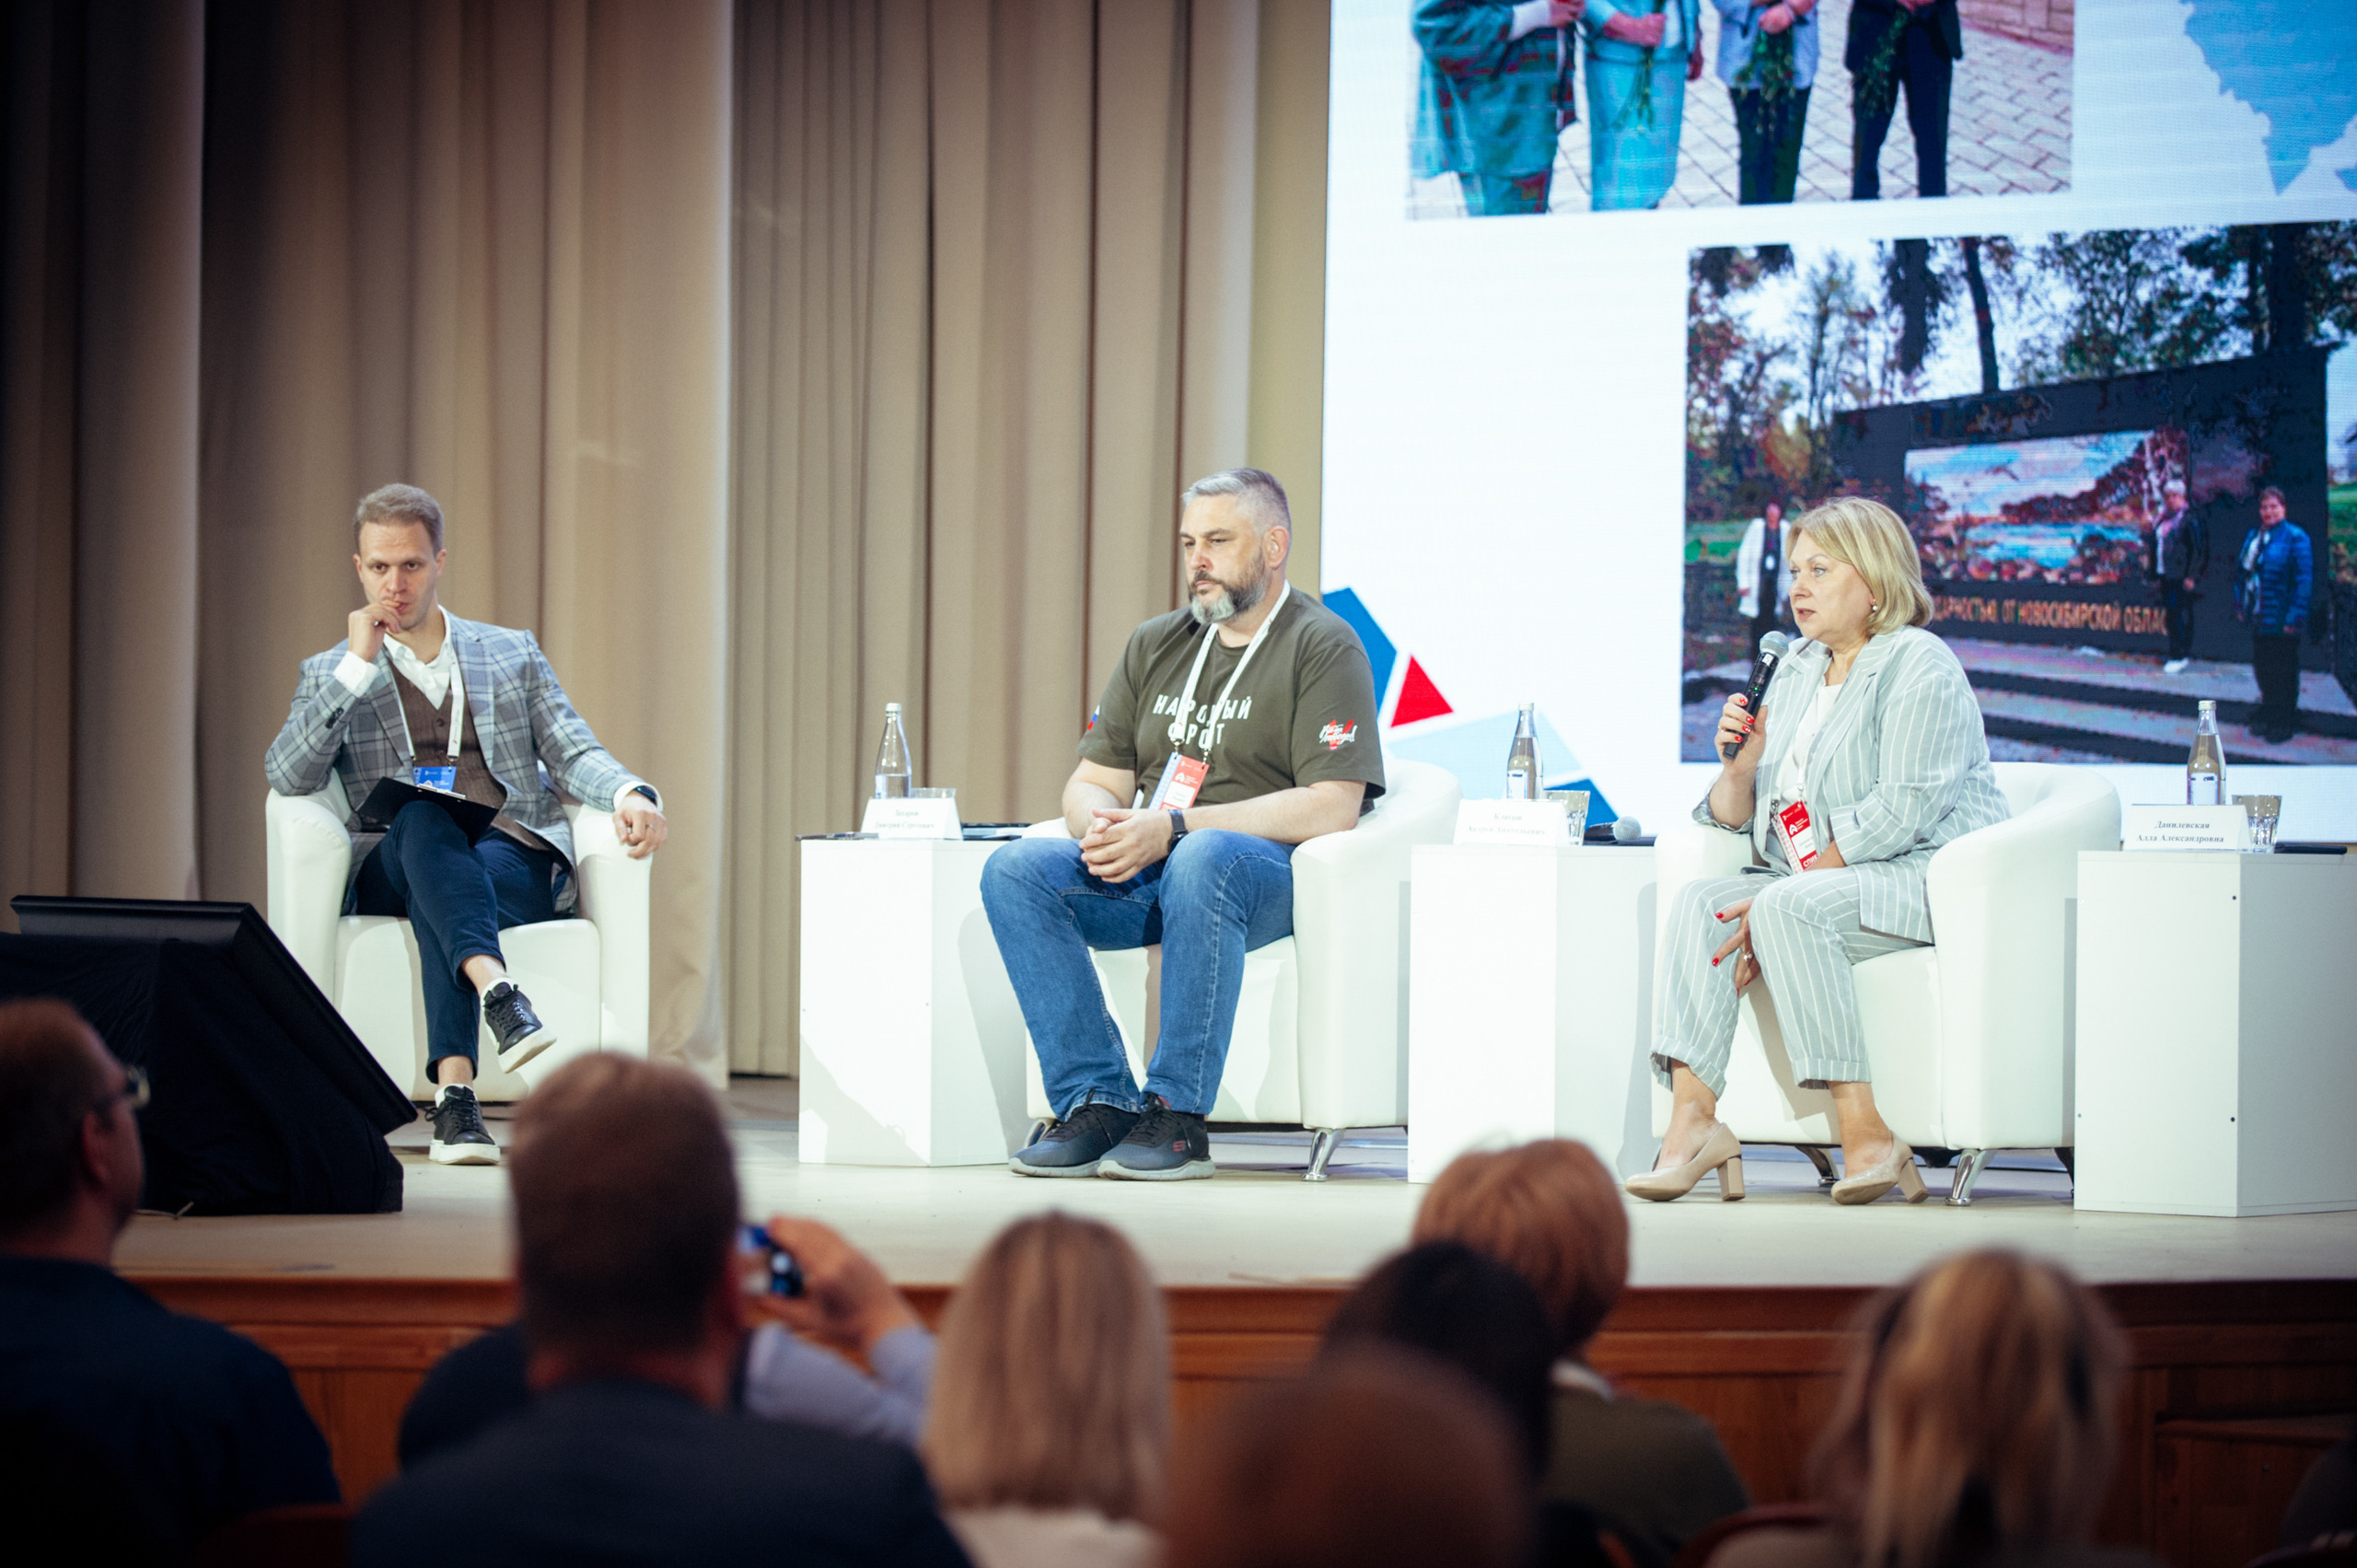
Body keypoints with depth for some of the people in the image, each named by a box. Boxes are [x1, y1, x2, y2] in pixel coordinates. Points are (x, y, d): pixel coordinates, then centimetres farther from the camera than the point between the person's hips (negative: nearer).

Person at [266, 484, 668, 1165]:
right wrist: (357, 666, -4)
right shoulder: (330, 675, 20)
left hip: (515, 858, 1)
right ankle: (496, 988, -62)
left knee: (445, 902, -37)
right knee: (423, 817, -39)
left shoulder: (513, 654, 23)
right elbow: (288, 777, 2)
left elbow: (574, 753, 13)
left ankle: (454, 1092, -51)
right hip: (394, 870, -1)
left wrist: (630, 795, -10)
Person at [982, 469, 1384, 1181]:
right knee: (1015, 869, -20)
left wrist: (1174, 828, -20)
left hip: (1272, 871, -6)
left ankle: (1178, 1116, -34)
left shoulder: (1324, 647, -2)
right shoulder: (1155, 646, 19)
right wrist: (1101, 825, -10)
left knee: (1202, 860, -40)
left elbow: (1331, 808, -14)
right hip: (1143, 873, 6)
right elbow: (1092, 782, 17)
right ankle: (1097, 1101, -22)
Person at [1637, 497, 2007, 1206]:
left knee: (1790, 907, -33)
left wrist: (1783, 892, -23)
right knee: (1700, 899, -15)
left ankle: (1869, 1137, -34)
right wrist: (1740, 761, -6)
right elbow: (1735, 816, 17)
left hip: (1930, 877, -8)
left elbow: (1901, 811, -20)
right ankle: (1693, 1116, -28)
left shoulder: (1919, 668, -9)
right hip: (1813, 878, 8)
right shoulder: (1795, 673, 17)